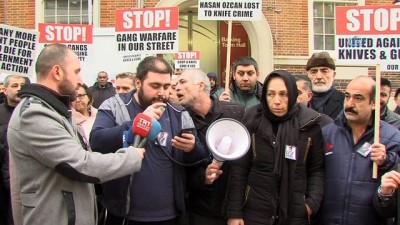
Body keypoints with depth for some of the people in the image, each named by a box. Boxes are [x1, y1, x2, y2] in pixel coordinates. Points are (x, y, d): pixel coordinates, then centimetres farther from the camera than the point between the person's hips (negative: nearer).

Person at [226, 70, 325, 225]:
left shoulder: (308, 124, -5)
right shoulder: (253, 121, -6)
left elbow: (317, 169, 4)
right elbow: (239, 169, -4)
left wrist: (313, 202, -9)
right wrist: (234, 212, -5)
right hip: (255, 211, 0)